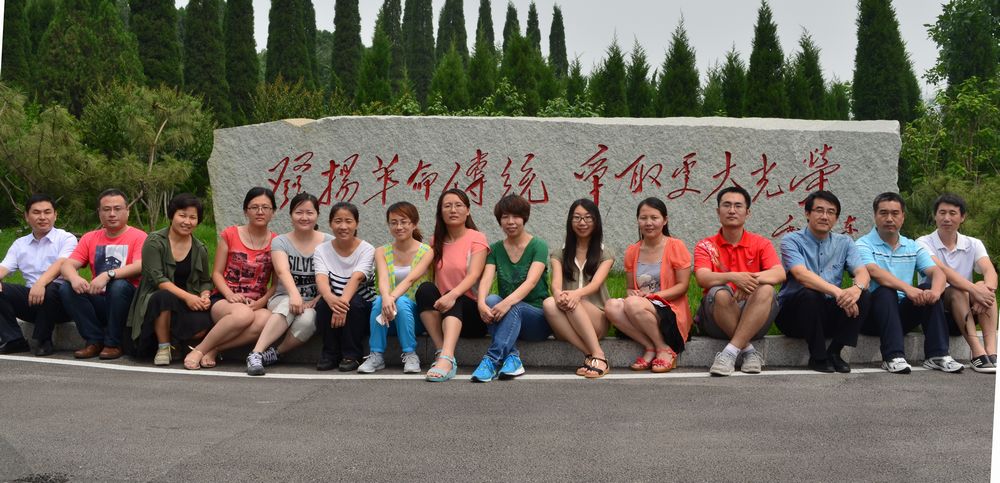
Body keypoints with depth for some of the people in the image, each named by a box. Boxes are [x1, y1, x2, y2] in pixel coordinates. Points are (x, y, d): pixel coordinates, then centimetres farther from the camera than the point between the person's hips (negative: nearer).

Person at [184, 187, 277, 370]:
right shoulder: (230, 235, 7)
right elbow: (217, 273, 5)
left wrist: (260, 302, -13)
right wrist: (230, 295, -14)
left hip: (256, 305, 1)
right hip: (224, 300, -1)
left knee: (265, 320, -37)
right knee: (243, 314, -39)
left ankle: (213, 349, -24)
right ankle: (199, 350, -21)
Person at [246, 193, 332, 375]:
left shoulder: (329, 243, 5)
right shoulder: (280, 242, 3)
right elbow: (282, 270, -17)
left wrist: (314, 302, -20)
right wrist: (294, 294, -37)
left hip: (315, 304, 0)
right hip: (283, 299, 0)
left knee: (306, 319, -35)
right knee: (290, 305, -37)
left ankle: (274, 353, -17)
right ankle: (256, 354, -41)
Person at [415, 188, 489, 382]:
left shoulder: (477, 239, 0)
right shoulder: (436, 242, 15)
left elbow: (474, 275, -16)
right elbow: (435, 279, 12)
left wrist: (452, 295, -34)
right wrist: (440, 299, -10)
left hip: (471, 312, -3)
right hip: (440, 311, 3)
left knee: (455, 301, -34)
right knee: (426, 288, -26)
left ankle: (446, 359, -55)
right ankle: (442, 353, -36)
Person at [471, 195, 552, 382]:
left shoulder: (538, 246, -4)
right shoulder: (495, 249, 8)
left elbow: (531, 281, -20)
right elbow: (486, 279, -10)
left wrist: (508, 302, -39)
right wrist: (481, 302, -33)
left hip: (537, 317, -3)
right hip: (505, 317, 3)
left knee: (515, 308, -35)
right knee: (491, 300, -30)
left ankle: (492, 359, -42)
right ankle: (511, 357, -38)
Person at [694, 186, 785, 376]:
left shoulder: (760, 244, 8)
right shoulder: (706, 246, 5)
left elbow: (780, 274, -10)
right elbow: (702, 278, -15)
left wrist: (751, 279, -31)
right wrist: (733, 277, -34)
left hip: (755, 320, 1)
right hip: (717, 320, -1)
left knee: (766, 290, -29)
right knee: (720, 293, -33)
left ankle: (731, 352, -30)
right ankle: (749, 351, -21)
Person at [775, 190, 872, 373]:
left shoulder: (844, 243, 9)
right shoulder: (791, 240, -6)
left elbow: (862, 273, -6)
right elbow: (802, 275, -24)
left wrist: (857, 288, -32)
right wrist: (837, 292, -38)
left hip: (828, 314, 4)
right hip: (793, 313, -4)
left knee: (864, 296, -19)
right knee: (810, 294, -35)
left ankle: (834, 352, -12)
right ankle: (818, 356, -18)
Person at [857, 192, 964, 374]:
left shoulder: (913, 247, 14)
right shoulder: (864, 244, -2)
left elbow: (936, 272, -2)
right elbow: (874, 272, -22)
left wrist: (935, 291, -26)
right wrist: (907, 288, -38)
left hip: (902, 314, 4)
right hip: (872, 315, -4)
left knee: (928, 290, -19)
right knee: (886, 291, -32)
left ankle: (937, 355, -23)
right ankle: (893, 357, -38)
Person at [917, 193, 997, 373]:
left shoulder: (973, 245, 7)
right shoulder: (924, 243, -4)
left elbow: (990, 271, -13)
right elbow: (941, 270, -24)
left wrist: (988, 290, -36)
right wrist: (973, 289, -38)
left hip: (964, 313, 3)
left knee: (985, 287, -25)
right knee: (958, 291, -32)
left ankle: (991, 350, -39)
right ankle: (977, 352, -43)